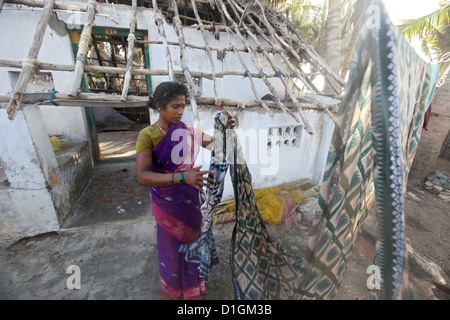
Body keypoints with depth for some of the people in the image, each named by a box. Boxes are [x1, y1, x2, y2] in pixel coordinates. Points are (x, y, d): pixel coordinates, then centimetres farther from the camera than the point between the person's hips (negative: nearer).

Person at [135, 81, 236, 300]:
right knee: (170, 246, 16)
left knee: (192, 240, 22)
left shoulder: (188, 131, -5)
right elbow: (142, 176, -30)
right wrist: (182, 176, -42)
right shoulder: (147, 135, -18)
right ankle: (169, 290, 48)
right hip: (167, 204, -4)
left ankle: (191, 284, 53)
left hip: (191, 200, 4)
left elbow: (213, 144, 6)